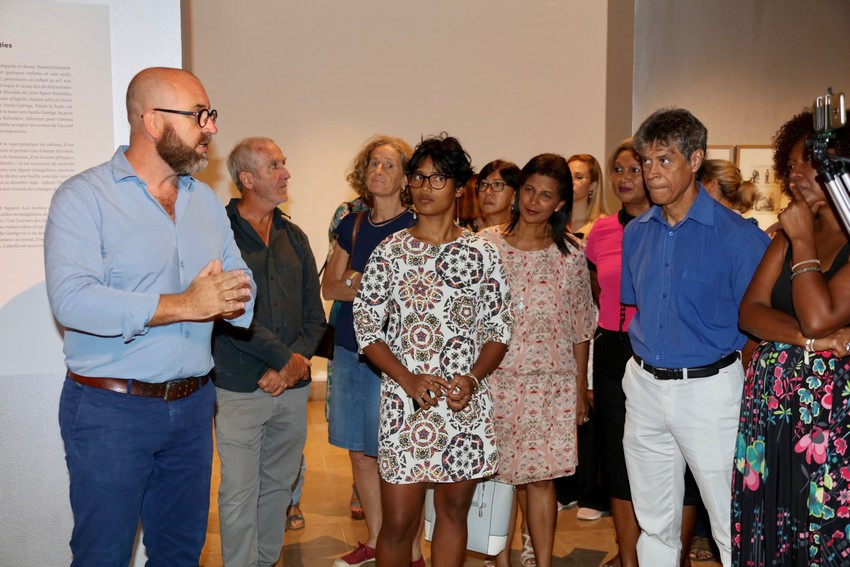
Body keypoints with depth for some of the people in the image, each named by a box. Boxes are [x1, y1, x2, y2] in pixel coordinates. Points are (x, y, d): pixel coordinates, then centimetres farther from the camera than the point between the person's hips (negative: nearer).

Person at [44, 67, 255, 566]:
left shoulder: (207, 201, 11)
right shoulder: (84, 197, -9)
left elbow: (243, 285, 9)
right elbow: (72, 300, -22)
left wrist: (229, 300, -15)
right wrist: (183, 305, -24)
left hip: (193, 406, 6)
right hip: (110, 410, -5)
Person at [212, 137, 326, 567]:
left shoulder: (294, 238, 11)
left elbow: (314, 315, 10)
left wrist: (294, 362, -6)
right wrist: (285, 359, -12)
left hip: (292, 386, 5)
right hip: (239, 389, -5)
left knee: (278, 487, 15)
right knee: (239, 495, 0)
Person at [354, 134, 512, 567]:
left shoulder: (481, 252, 5)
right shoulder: (390, 251, 2)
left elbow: (499, 330, 6)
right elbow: (366, 326, 0)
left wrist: (473, 378, -11)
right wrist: (408, 379, -12)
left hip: (467, 402, 2)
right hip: (406, 401, -1)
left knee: (454, 511, 12)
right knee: (399, 523, 0)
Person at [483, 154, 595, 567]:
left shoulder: (571, 255, 3)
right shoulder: (487, 245, 0)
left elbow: (580, 327, 8)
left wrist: (581, 388, 9)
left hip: (550, 383, 0)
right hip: (494, 378, 0)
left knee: (541, 477, 4)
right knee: (497, 475, 6)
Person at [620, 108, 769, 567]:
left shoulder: (736, 235, -12)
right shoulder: (636, 233, 5)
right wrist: (644, 364, 10)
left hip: (709, 388, -5)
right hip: (645, 387, 5)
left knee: (732, 524, 5)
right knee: (654, 522, 18)